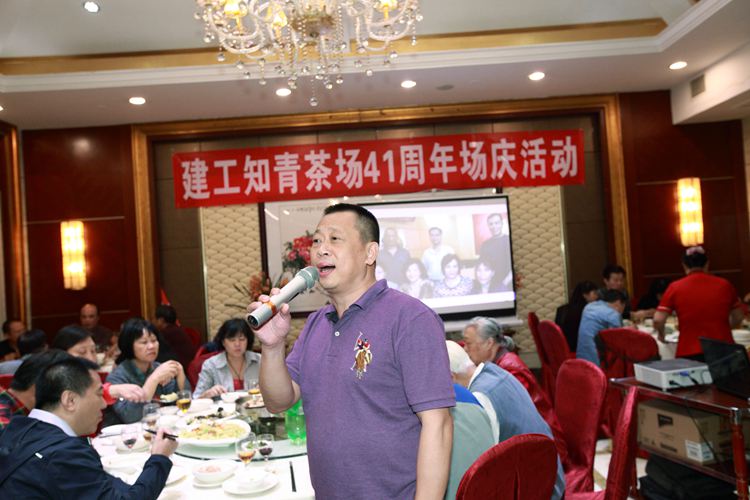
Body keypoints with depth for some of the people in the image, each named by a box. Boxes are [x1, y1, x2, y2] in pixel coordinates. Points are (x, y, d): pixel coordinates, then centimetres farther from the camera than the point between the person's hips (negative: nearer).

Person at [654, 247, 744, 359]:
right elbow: (738, 318, 14)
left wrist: (661, 334, 16)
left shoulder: (675, 288, -2)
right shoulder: (724, 285, 5)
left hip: (689, 353, -2)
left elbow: (658, 320, -5)